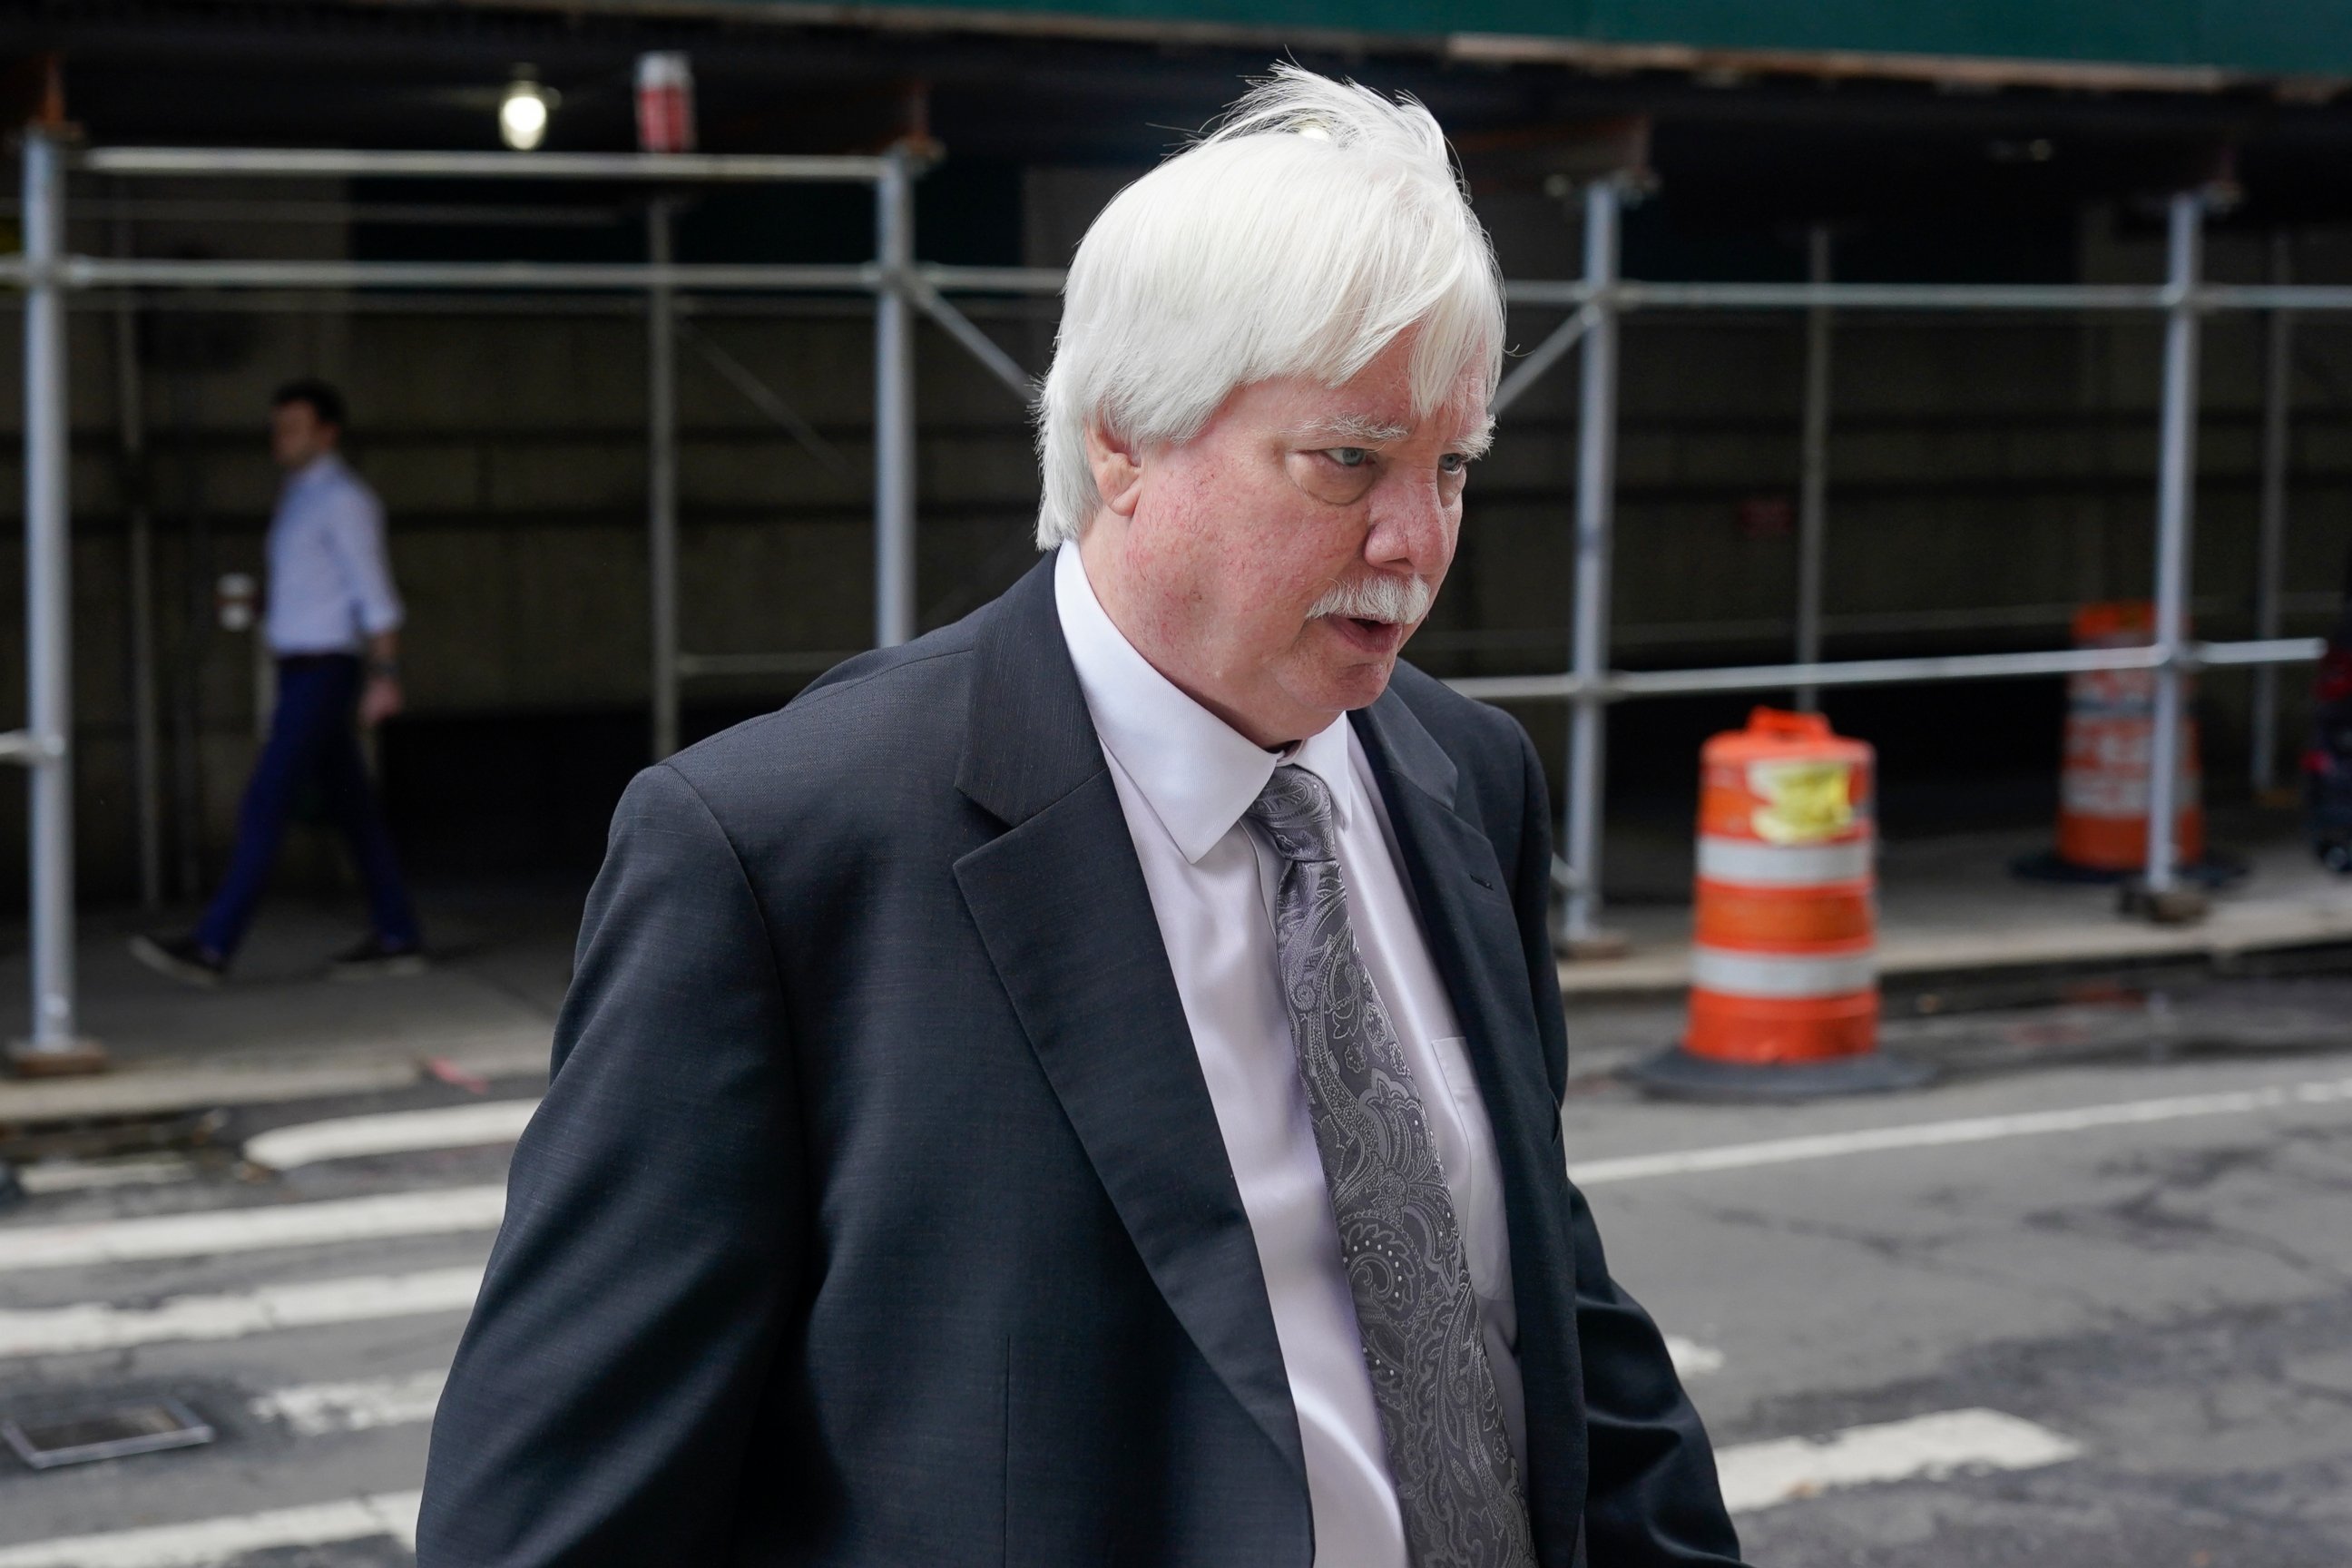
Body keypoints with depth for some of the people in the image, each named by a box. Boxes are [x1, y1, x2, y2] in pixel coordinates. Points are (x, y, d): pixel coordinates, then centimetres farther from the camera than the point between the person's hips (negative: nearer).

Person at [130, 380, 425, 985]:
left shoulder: (344, 499, -11)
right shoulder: (298, 499, 19)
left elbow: (374, 593, -16)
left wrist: (384, 677, -21)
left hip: (325, 674, -10)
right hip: (298, 672, 10)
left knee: (265, 804, -12)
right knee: (351, 806, 10)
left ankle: (212, 946, -14)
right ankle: (397, 938, 15)